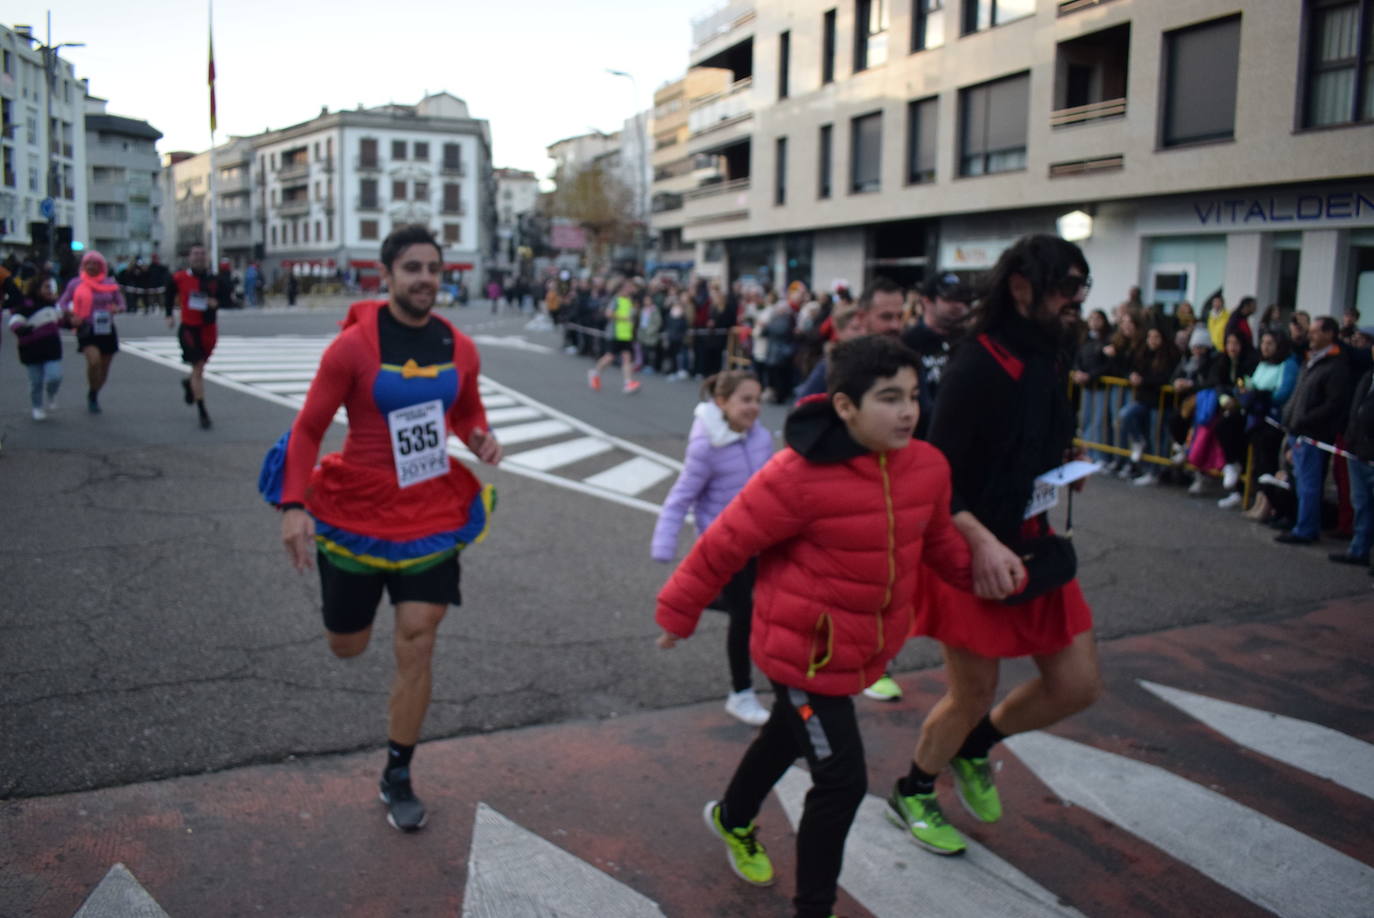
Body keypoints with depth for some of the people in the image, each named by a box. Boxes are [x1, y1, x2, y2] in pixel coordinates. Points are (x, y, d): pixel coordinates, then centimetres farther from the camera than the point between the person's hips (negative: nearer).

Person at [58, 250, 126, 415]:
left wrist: (117, 308, -14)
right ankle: (92, 395, -1)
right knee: (94, 361, -25)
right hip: (87, 329, -2)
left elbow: (121, 304, 10)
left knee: (104, 367, 9)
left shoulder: (110, 284, 4)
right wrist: (71, 314, -13)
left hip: (107, 330, 3)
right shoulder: (75, 284, 1)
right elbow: (62, 303, 7)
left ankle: (95, 396, 36)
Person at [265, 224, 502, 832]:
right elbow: (307, 429, -9)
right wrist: (293, 507, -20)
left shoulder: (460, 348, -1)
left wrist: (480, 439, -7)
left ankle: (397, 780, 16)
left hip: (431, 513, 2)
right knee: (347, 646, 13)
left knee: (416, 644, -1)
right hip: (358, 510, -2)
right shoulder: (353, 345, -13)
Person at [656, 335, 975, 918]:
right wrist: (679, 612, -7)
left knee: (788, 735, 28)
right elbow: (725, 544, -17)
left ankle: (732, 820, 57)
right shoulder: (801, 475, -28)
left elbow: (936, 538, 13)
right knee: (842, 780, -6)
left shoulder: (927, 467, -9)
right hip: (802, 649, -7)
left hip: (864, 646, 7)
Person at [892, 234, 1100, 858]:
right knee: (973, 696, 6)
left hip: (1033, 546, 8)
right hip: (978, 554, -8)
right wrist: (982, 542, -32)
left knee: (1078, 685, 10)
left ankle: (974, 748, 35)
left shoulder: (1044, 363, 7)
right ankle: (911, 794, 34)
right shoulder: (976, 367, -20)